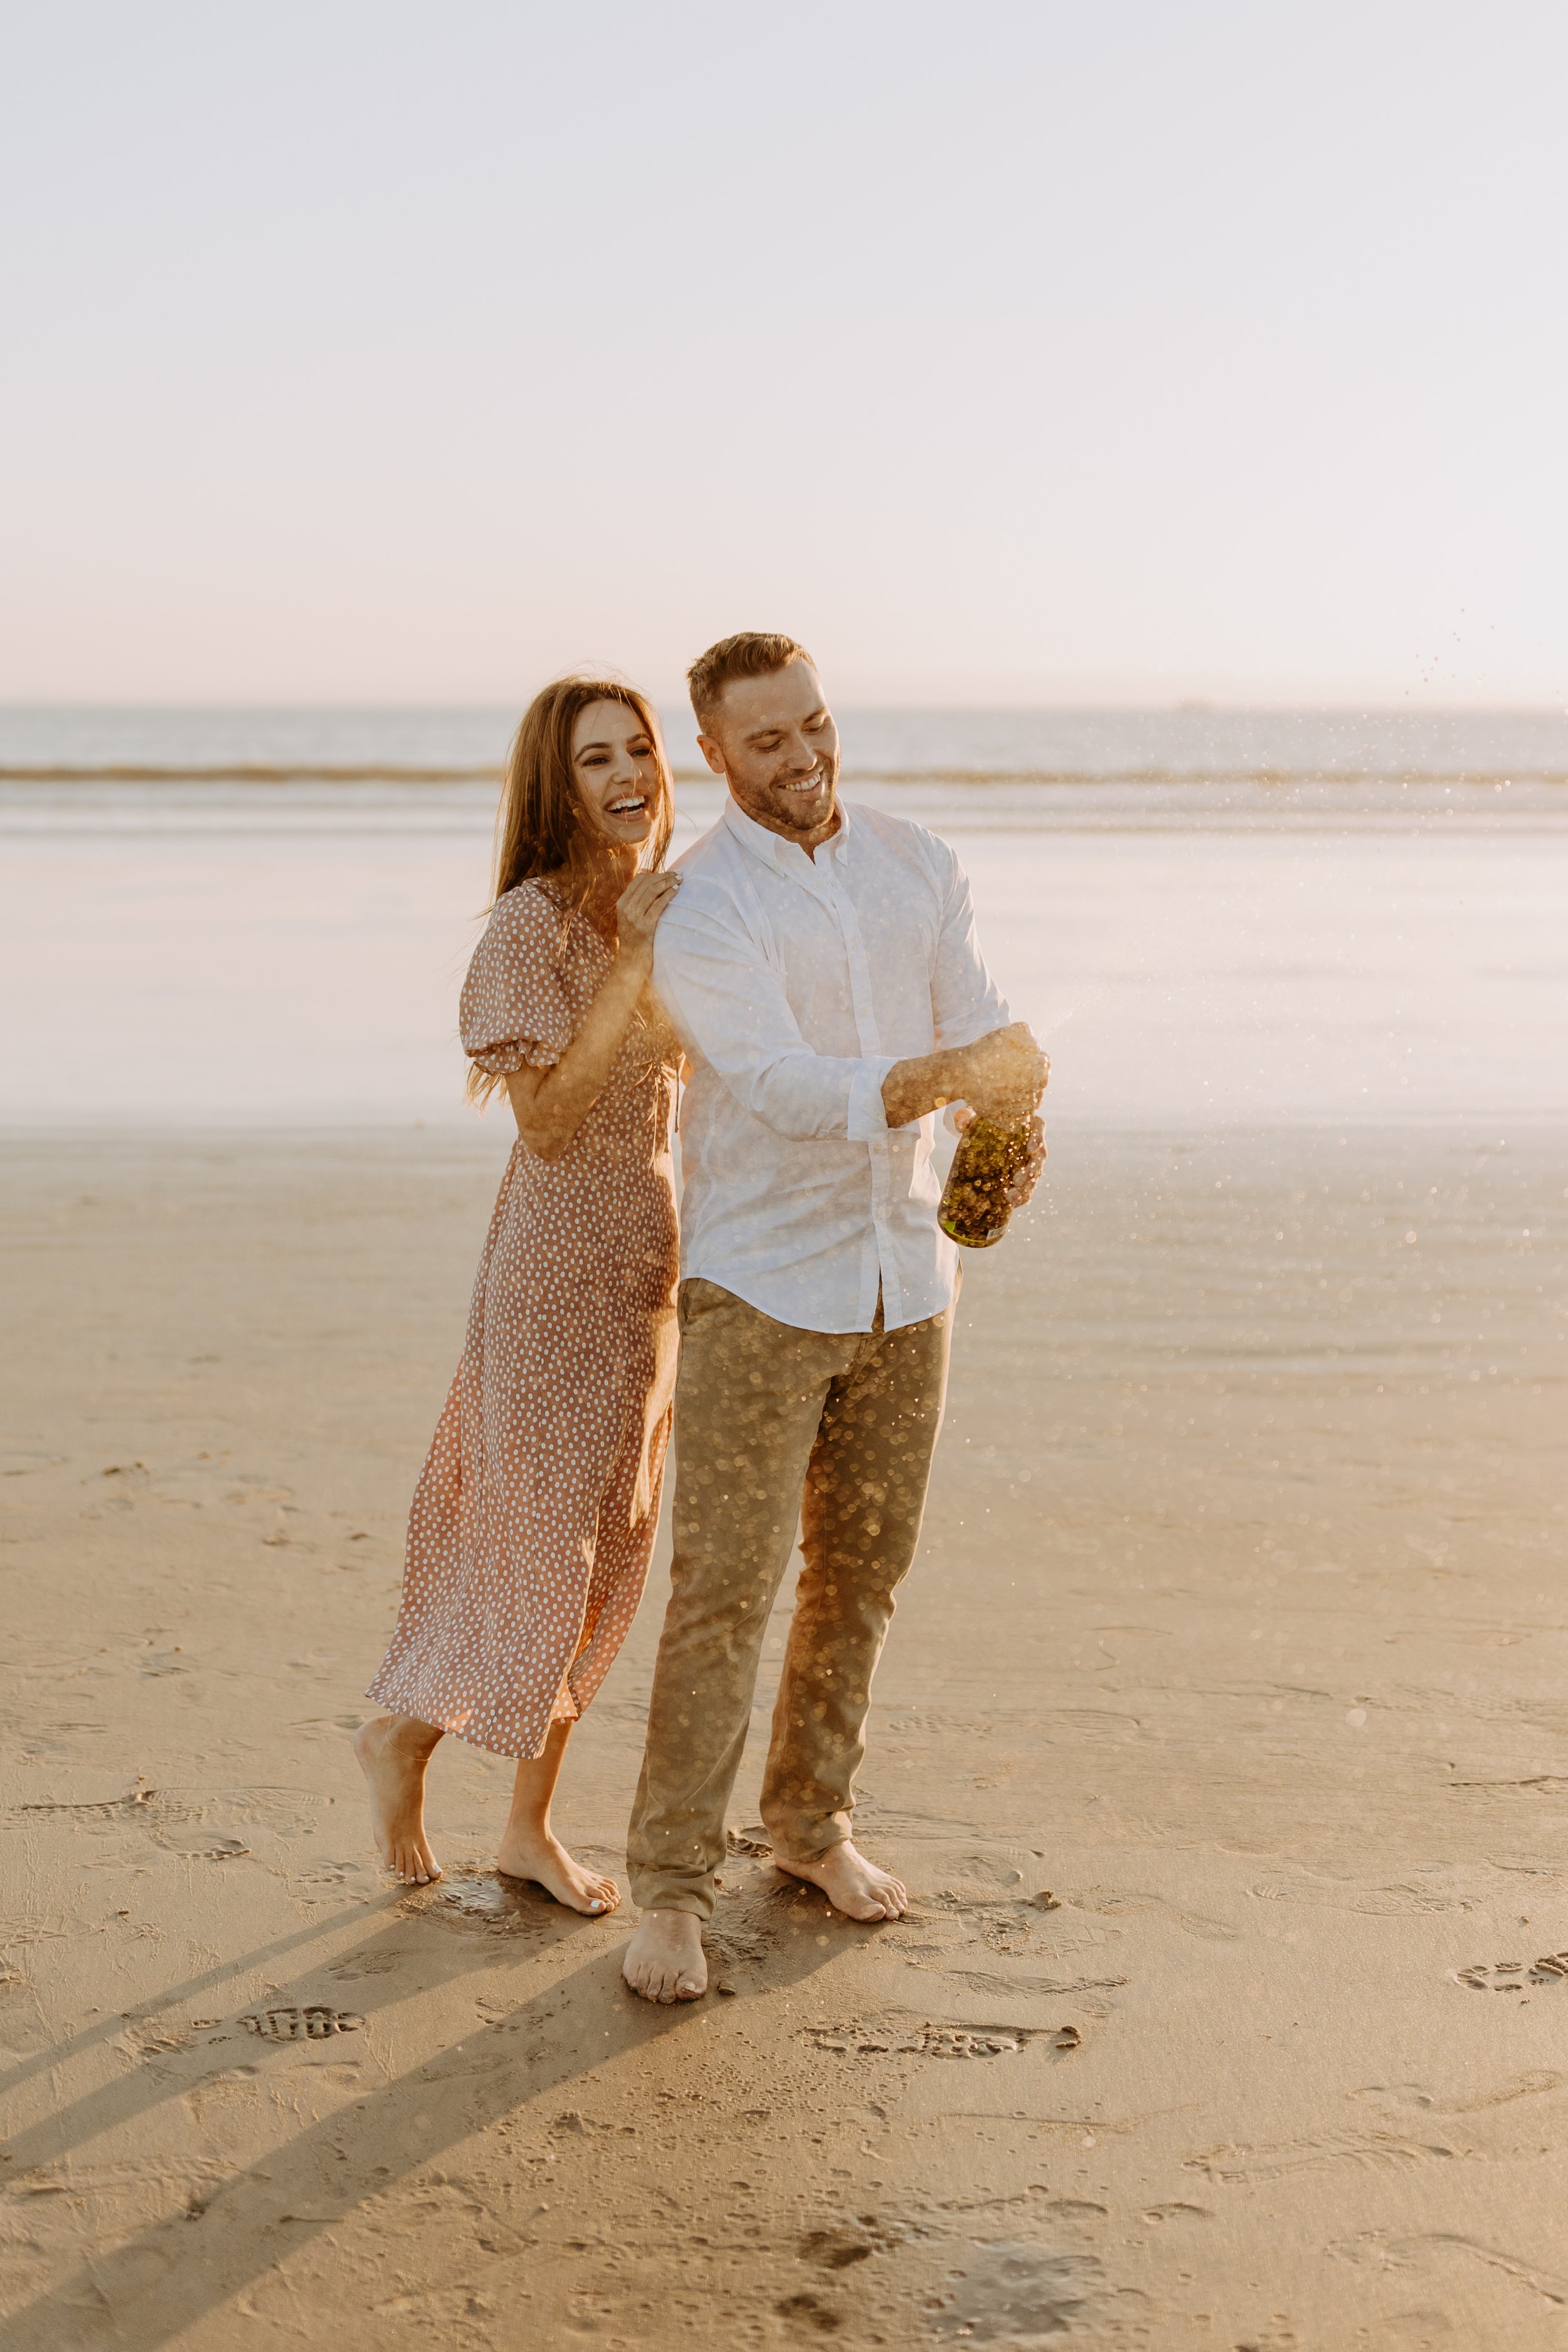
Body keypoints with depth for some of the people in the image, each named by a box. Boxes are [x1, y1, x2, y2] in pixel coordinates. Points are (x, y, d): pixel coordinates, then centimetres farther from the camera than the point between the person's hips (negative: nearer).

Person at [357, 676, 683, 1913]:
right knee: (542, 1537, -1)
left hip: (655, 1251, 7)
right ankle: (403, 1733, 24)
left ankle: (533, 1824, 22)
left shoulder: (672, 905, 7)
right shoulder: (533, 922, -15)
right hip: (563, 1253, -7)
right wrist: (632, 966, -23)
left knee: (609, 1548, 11)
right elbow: (545, 1123, -20)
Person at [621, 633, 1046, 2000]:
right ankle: (673, 1890, 0)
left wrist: (1015, 1133, -21)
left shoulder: (919, 866, 6)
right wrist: (948, 1076, -39)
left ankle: (814, 1824, 30)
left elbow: (979, 1029, 2)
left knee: (861, 1574, 14)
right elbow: (780, 1084, -24)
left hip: (906, 1276, 5)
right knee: (725, 1588, -7)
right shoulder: (699, 909, -12)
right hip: (761, 1285, -5)